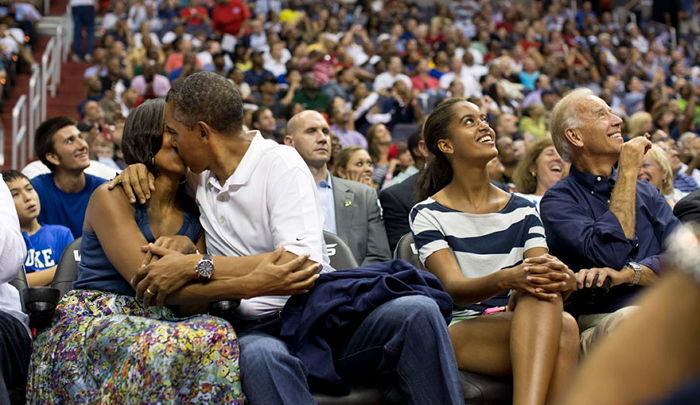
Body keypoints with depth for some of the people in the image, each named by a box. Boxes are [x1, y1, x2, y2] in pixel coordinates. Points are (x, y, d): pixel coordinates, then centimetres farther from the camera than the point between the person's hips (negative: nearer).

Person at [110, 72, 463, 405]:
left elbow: (302, 264, -20)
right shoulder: (199, 175, 13)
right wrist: (139, 169, 11)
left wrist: (194, 265, -21)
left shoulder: (280, 163, -6)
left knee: (418, 314, -32)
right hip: (254, 329, 3)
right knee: (260, 355, -38)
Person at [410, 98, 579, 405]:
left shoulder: (521, 210, 16)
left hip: (523, 325, 4)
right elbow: (453, 288, -12)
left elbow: (541, 270, 2)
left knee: (564, 327, -35)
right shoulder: (427, 215, 3)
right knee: (561, 327, -34)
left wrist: (562, 279, -25)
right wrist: (507, 279, -33)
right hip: (460, 331, -4)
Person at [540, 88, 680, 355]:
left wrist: (626, 274, -12)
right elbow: (610, 254, -13)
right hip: (600, 321, -5)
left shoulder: (646, 192, 23)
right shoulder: (558, 200, 5)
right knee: (629, 320, -41)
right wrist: (629, 172, -3)